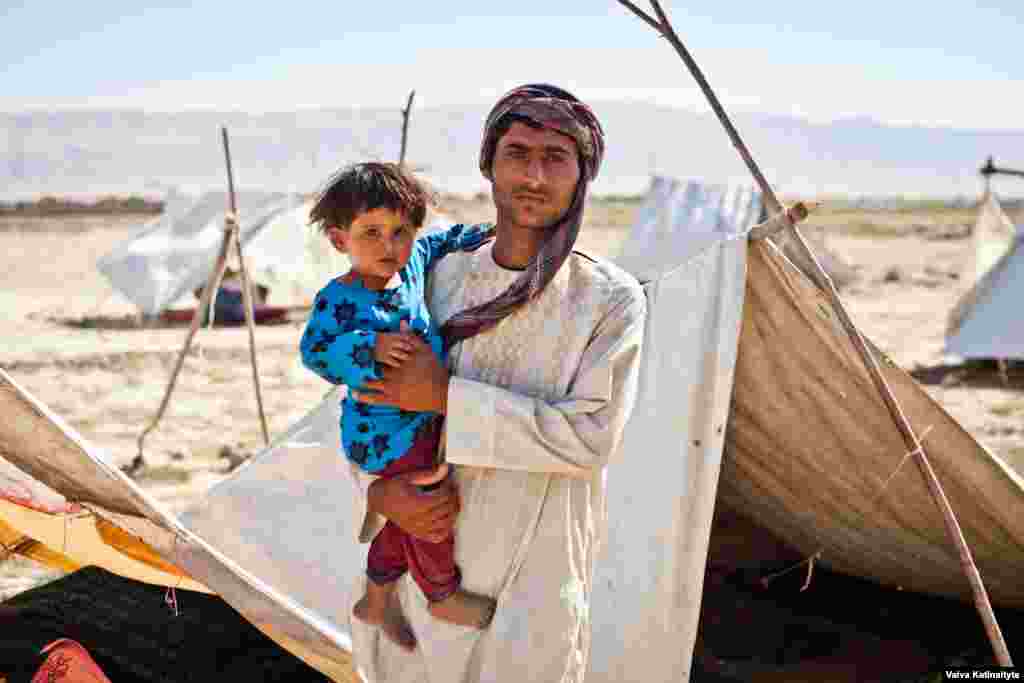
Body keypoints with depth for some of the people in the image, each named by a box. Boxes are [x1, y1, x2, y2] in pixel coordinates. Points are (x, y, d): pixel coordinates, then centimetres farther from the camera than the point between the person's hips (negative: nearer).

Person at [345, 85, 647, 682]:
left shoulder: (612, 300, -9)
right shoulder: (441, 278, 1)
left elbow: (591, 435, -20)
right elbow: (366, 400, 8)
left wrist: (448, 397, -21)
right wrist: (380, 491, -11)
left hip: (531, 581, -3)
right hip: (425, 540, 4)